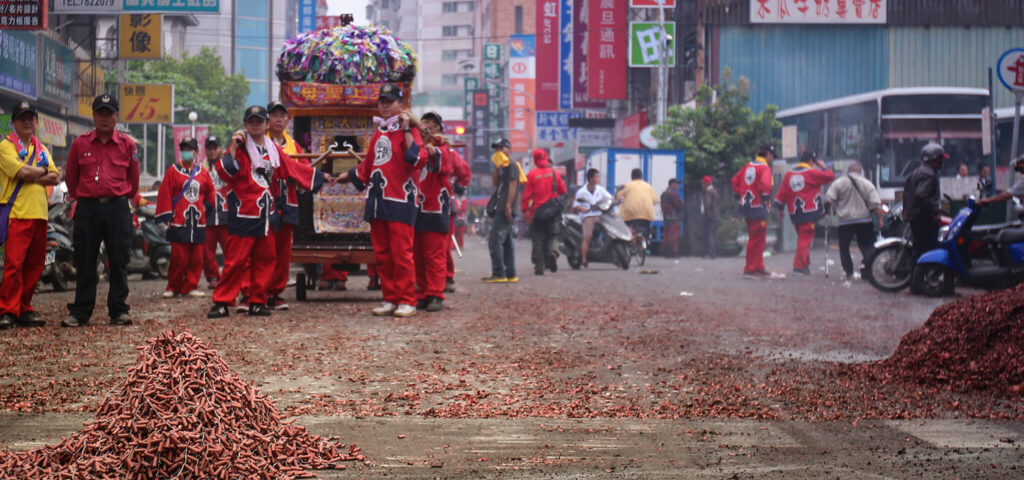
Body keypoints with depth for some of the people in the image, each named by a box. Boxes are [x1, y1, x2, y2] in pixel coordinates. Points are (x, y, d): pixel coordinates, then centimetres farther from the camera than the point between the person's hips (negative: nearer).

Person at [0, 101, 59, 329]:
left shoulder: (41, 149, 20)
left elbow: (55, 177, 8)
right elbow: (22, 172, -15)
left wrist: (32, 176, -8)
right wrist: (43, 171, 2)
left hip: (39, 214, 6)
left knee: (35, 266, 5)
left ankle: (25, 310, 13)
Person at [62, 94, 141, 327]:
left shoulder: (127, 144, 4)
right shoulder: (80, 144, 4)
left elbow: (133, 178, 14)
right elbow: (71, 176, 15)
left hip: (118, 208, 0)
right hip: (87, 208, 0)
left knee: (119, 261, 2)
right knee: (85, 262, 3)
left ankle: (118, 310, 9)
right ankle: (80, 312, 9)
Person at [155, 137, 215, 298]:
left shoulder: (203, 173, 10)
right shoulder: (173, 171, 1)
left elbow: (210, 192, 21)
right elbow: (165, 194, -1)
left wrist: (206, 207, 12)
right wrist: (167, 216, -6)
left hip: (198, 221, 3)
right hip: (178, 221, -3)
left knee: (196, 257, 3)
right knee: (179, 256, -6)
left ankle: (190, 287, 10)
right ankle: (173, 287, 5)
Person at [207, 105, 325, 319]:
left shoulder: (274, 150, 12)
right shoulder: (240, 147, -5)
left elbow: (295, 169, 20)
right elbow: (224, 173, -17)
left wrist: (321, 176, 22)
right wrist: (233, 148, -23)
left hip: (266, 213, 6)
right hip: (243, 214, -6)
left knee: (265, 259, 8)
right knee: (236, 259, -8)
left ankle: (257, 302, 16)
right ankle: (222, 303, -5)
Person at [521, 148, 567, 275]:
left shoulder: (532, 175, -6)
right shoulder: (554, 173, 0)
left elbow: (526, 194, -6)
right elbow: (563, 191, 8)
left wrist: (525, 210, 1)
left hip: (537, 211, -1)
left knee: (538, 239, 5)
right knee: (553, 236, 9)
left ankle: (539, 266, 3)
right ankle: (552, 251, -22)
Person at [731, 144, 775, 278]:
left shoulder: (748, 166, 12)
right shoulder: (765, 168, -13)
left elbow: (735, 180, 17)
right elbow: (765, 184, -29)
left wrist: (738, 196, 19)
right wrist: (765, 198, -16)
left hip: (746, 205, 9)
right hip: (758, 207, -9)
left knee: (756, 238, 17)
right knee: (757, 239, -4)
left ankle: (759, 267, 24)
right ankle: (750, 269, -3)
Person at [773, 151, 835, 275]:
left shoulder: (788, 175, 10)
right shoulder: (812, 173, -7)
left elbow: (782, 193, 10)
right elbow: (830, 176, -5)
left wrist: (780, 209, 18)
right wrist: (823, 167, 12)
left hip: (794, 213, 6)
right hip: (810, 212, -6)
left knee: (803, 237, 16)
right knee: (805, 238, -5)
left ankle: (805, 265, 20)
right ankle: (799, 266, -8)